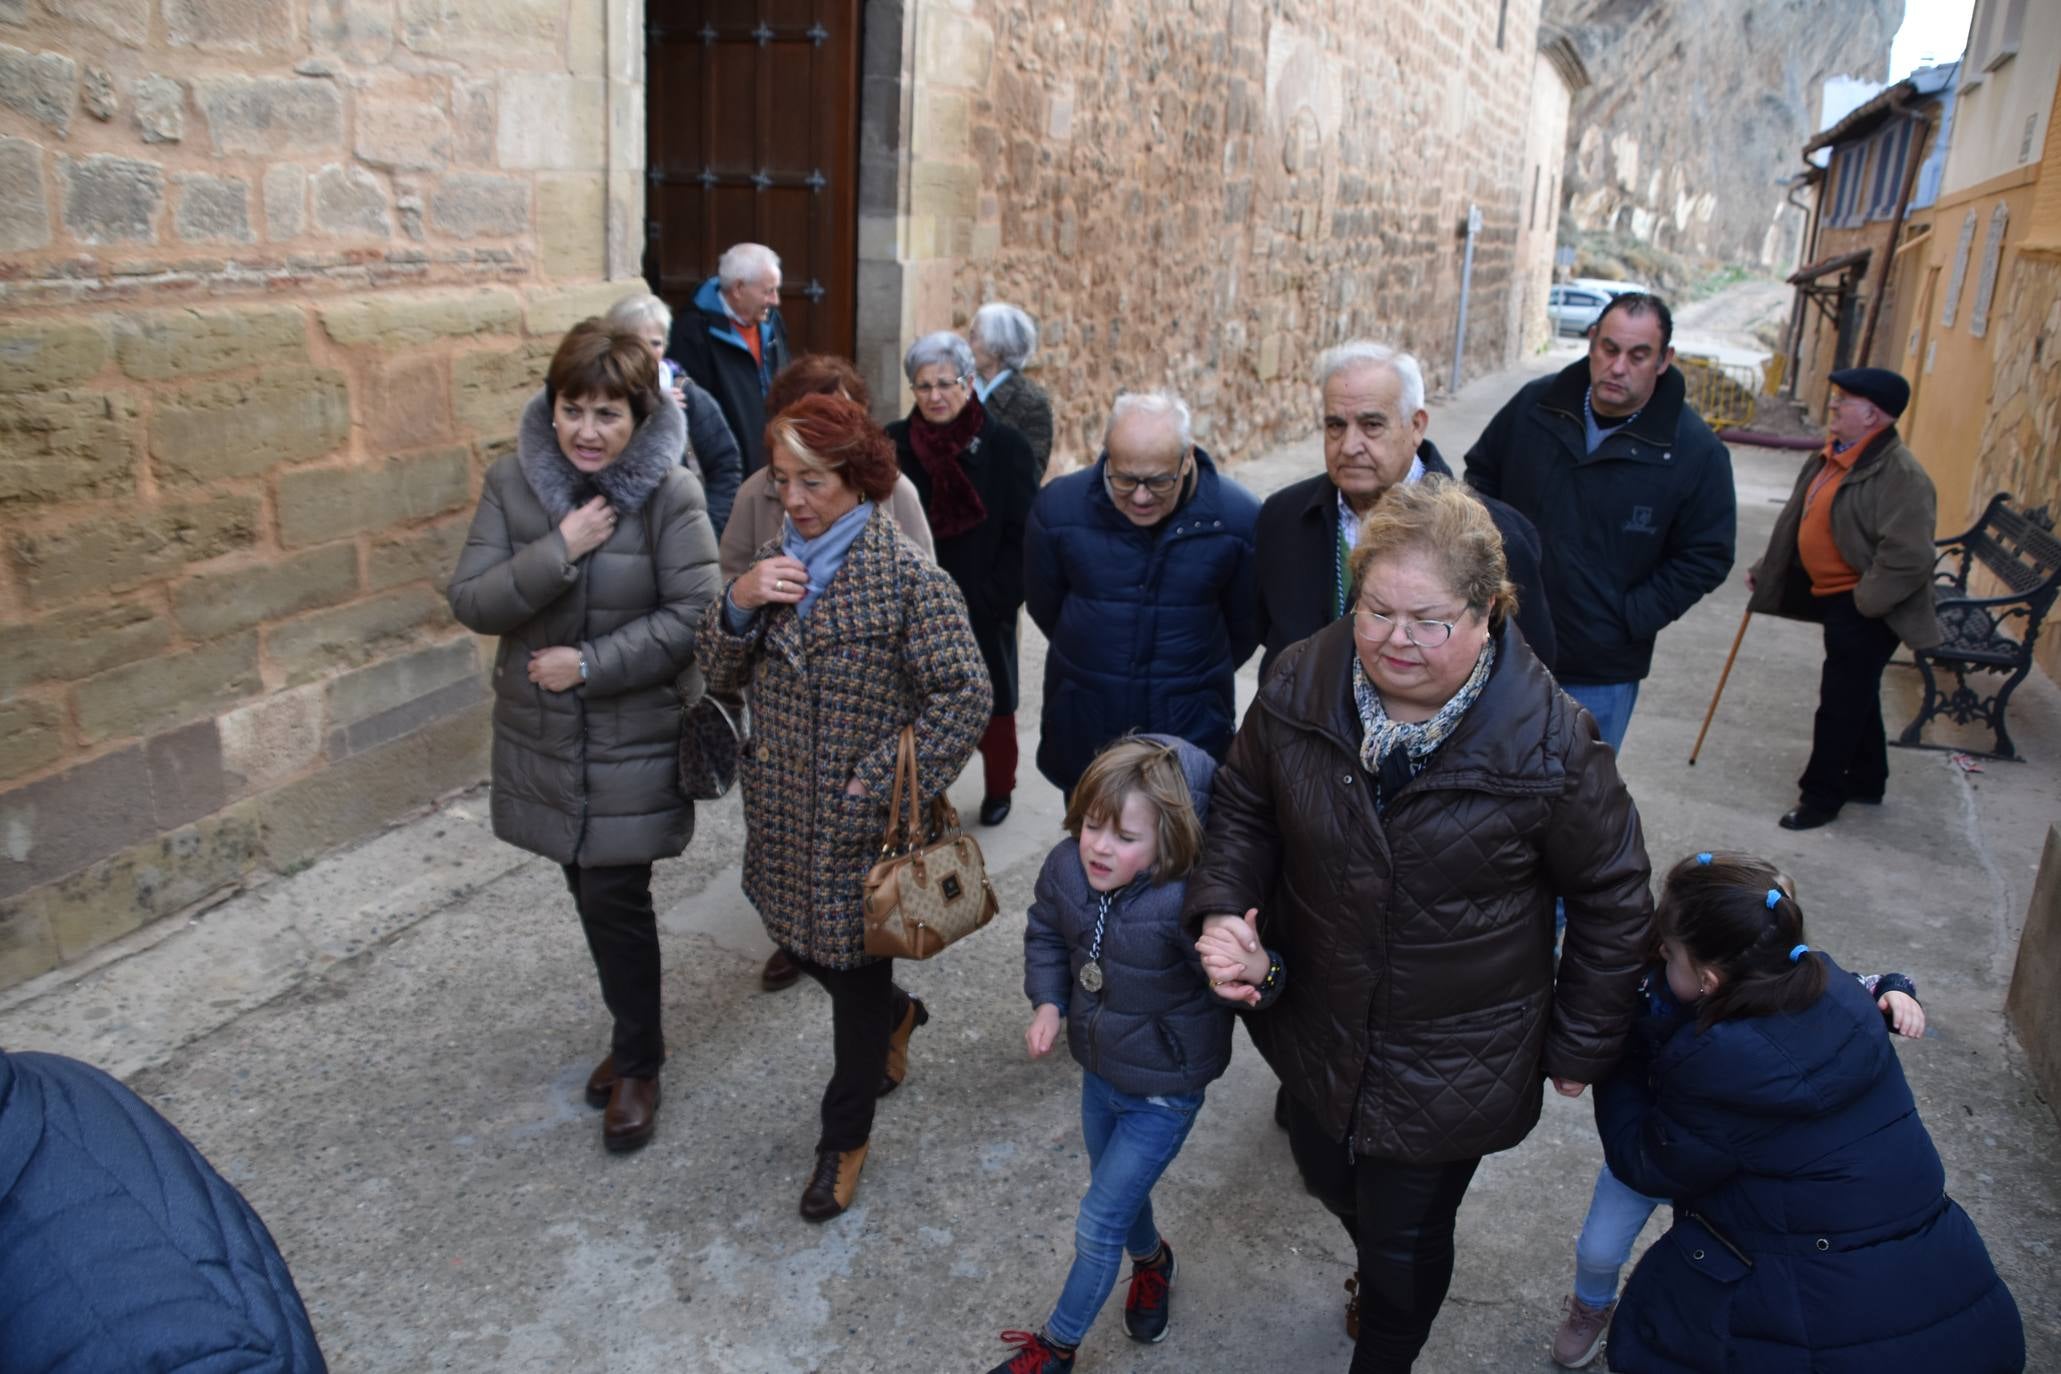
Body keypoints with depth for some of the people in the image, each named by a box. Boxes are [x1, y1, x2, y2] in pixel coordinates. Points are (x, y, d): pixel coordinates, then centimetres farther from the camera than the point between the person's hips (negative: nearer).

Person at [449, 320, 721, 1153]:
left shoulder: (670, 494, -13)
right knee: (589, 890, 16)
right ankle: (634, 1032, 38)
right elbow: (471, 602, -9)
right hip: (541, 737, 4)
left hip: (633, 741, -4)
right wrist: (559, 551, -22)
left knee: (615, 898, 0)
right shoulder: (512, 482, -4)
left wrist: (590, 664, -18)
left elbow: (693, 615, -15)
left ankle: (638, 1063, 23)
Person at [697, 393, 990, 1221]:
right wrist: (739, 603, -14)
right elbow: (721, 675, 5)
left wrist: (886, 784, -20)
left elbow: (964, 696, -19)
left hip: (855, 825, -7)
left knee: (854, 970, 9)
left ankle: (845, 1137, 31)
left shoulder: (907, 577, -17)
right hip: (782, 811, 7)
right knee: (798, 942, 21)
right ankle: (896, 1017, 51)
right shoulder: (777, 562, 4)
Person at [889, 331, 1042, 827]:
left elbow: (1023, 536, -7)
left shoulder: (1004, 447, -7)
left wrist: (990, 600, -13)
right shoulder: (895, 444, -1)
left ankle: (998, 788, 32)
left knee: (991, 702, 11)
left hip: (984, 613, -1)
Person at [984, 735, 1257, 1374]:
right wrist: (1048, 1002, -9)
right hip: (1099, 1070, 6)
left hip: (1164, 1092, -6)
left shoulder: (1185, 903, -36)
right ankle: (1151, 1260, 61)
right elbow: (1047, 933, 3)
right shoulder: (1066, 867, -16)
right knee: (1118, 1193, 28)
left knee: (1099, 1224, 6)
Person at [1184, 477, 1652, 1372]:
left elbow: (1613, 897, -10)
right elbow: (1244, 807, 1)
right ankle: (1378, 1265, 66)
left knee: (1407, 1243, 17)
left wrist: (1582, 1044, -2)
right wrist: (1222, 911, -17)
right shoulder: (1300, 686, -16)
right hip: (1315, 1025, 4)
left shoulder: (1550, 744, -25)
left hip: (1452, 1063, -4)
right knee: (1331, 1181, 30)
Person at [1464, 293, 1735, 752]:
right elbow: (1482, 472, 11)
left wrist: (1631, 619, -13)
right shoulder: (1535, 405, -5)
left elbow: (1705, 556, -6)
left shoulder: (1696, 451, -12)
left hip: (1601, 671, -3)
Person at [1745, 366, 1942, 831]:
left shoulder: (1899, 474, -22)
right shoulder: (1834, 454, 7)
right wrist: (1765, 569, 20)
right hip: (1834, 597, 9)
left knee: (1841, 702, -1)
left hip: (1865, 610, -9)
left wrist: (1863, 602, -21)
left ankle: (1821, 794, 11)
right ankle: (1866, 781, 37)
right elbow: (1797, 520, 18)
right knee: (1856, 696, 21)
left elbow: (1909, 557, -27)